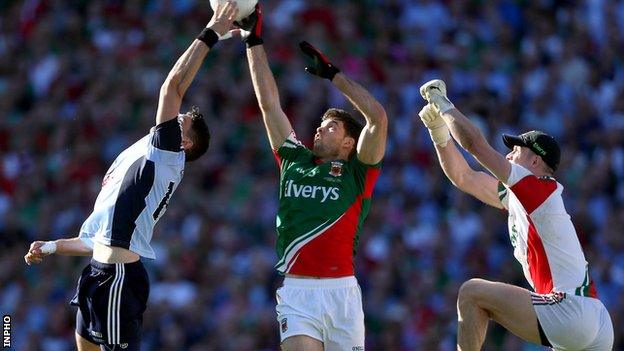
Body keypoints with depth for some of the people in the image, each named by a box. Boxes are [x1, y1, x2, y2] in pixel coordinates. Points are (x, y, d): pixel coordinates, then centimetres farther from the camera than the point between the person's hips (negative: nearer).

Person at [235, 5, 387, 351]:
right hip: (295, 290, 1)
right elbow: (269, 104, 17)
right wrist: (254, 41, 17)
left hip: (342, 291, -1)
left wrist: (332, 73, 1)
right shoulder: (294, 161, 16)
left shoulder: (357, 173, 7)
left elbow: (378, 118, -5)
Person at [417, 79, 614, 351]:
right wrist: (438, 129, 20)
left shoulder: (542, 188, -4)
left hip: (570, 313, -9)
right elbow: (463, 177, 28)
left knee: (472, 293, -3)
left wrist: (441, 101, 6)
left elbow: (474, 143, -7)